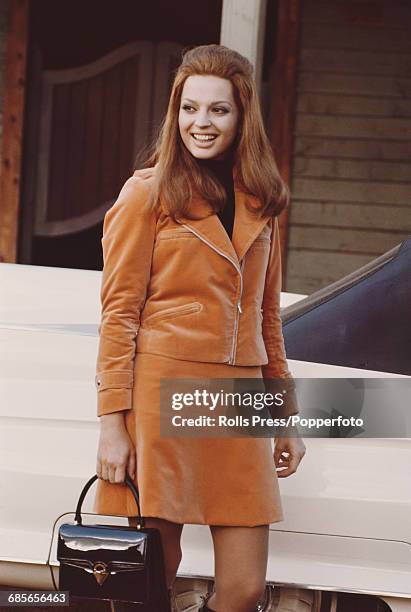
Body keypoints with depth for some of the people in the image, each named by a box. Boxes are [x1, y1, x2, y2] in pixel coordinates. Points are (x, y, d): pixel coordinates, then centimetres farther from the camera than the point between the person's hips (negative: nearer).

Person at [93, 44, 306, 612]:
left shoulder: (260, 202, 14)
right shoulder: (148, 193, 0)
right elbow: (119, 312, -4)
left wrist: (286, 416, 17)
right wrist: (113, 423, -11)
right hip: (161, 392, -4)